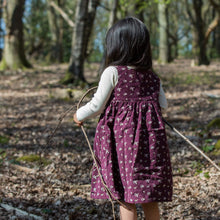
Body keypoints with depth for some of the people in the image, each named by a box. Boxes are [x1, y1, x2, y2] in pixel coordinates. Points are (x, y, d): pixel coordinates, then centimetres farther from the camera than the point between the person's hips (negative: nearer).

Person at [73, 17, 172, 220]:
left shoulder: (112, 73, -7)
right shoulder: (152, 77, 7)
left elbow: (97, 105, -4)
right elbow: (163, 105, 11)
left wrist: (80, 115, 15)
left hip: (122, 137, -4)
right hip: (149, 140, 4)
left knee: (126, 198, 3)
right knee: (149, 199, 14)